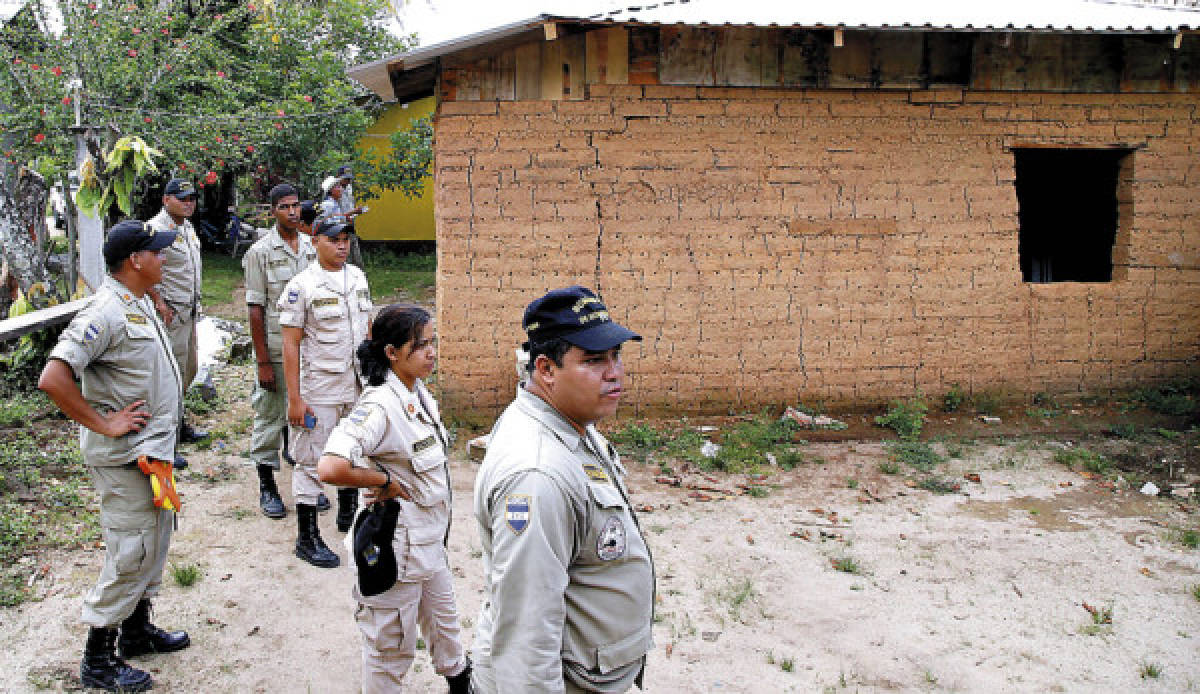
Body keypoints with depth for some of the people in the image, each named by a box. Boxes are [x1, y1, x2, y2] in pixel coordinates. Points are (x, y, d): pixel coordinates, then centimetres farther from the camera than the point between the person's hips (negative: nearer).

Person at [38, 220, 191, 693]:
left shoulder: (141, 303, 9)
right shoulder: (105, 312, -22)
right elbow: (53, 379, -30)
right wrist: (104, 425, -22)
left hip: (153, 450, 10)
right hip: (124, 458, -10)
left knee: (155, 540, 19)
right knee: (130, 554, -2)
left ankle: (137, 630, 36)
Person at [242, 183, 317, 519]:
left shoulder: (312, 247, 8)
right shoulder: (261, 251, -7)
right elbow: (255, 309, -8)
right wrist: (263, 361, -12)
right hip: (276, 349, -4)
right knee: (270, 416, 5)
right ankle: (267, 487, 18)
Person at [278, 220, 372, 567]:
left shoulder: (357, 277, 8)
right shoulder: (301, 285, -11)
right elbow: (291, 345, -13)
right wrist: (295, 399, -16)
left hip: (358, 385, 6)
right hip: (318, 390, -6)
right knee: (312, 460, 1)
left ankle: (348, 514, 39)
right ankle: (307, 538, 12)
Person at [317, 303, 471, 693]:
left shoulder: (420, 394, 1)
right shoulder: (380, 405, -27)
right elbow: (331, 468, -41)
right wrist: (385, 481, -25)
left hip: (432, 540, 9)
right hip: (398, 544, -9)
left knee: (444, 620, 30)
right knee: (392, 648, 11)